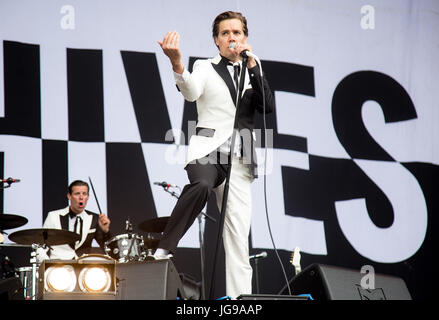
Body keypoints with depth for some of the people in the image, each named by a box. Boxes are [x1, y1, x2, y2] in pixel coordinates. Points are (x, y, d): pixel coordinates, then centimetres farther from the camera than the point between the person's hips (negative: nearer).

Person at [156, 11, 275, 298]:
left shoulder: (252, 74, 21)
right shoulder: (205, 68, 9)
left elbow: (268, 107, 5)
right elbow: (191, 91, -14)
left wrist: (252, 67, -1)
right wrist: (177, 63, -35)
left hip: (239, 157, 4)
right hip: (208, 146, -4)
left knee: (239, 236, -2)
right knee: (201, 185, -39)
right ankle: (165, 250, -32)